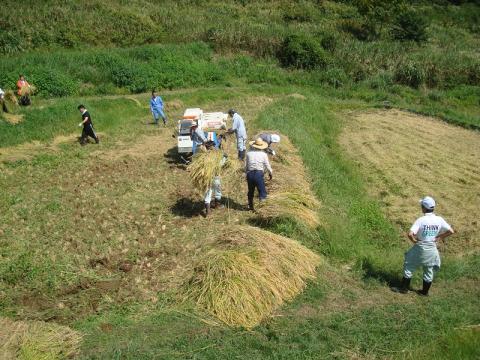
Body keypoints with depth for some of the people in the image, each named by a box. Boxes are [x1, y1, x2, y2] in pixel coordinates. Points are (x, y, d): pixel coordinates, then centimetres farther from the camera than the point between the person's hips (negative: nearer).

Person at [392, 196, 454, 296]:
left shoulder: (421, 220, -20)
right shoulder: (439, 220, -8)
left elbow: (410, 234, -28)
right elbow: (450, 231, -3)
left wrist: (414, 241, -9)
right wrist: (439, 238, 2)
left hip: (420, 247, -4)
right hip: (432, 249, 4)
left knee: (409, 267, 11)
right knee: (429, 271, 17)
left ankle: (404, 288, 17)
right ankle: (425, 291, 27)